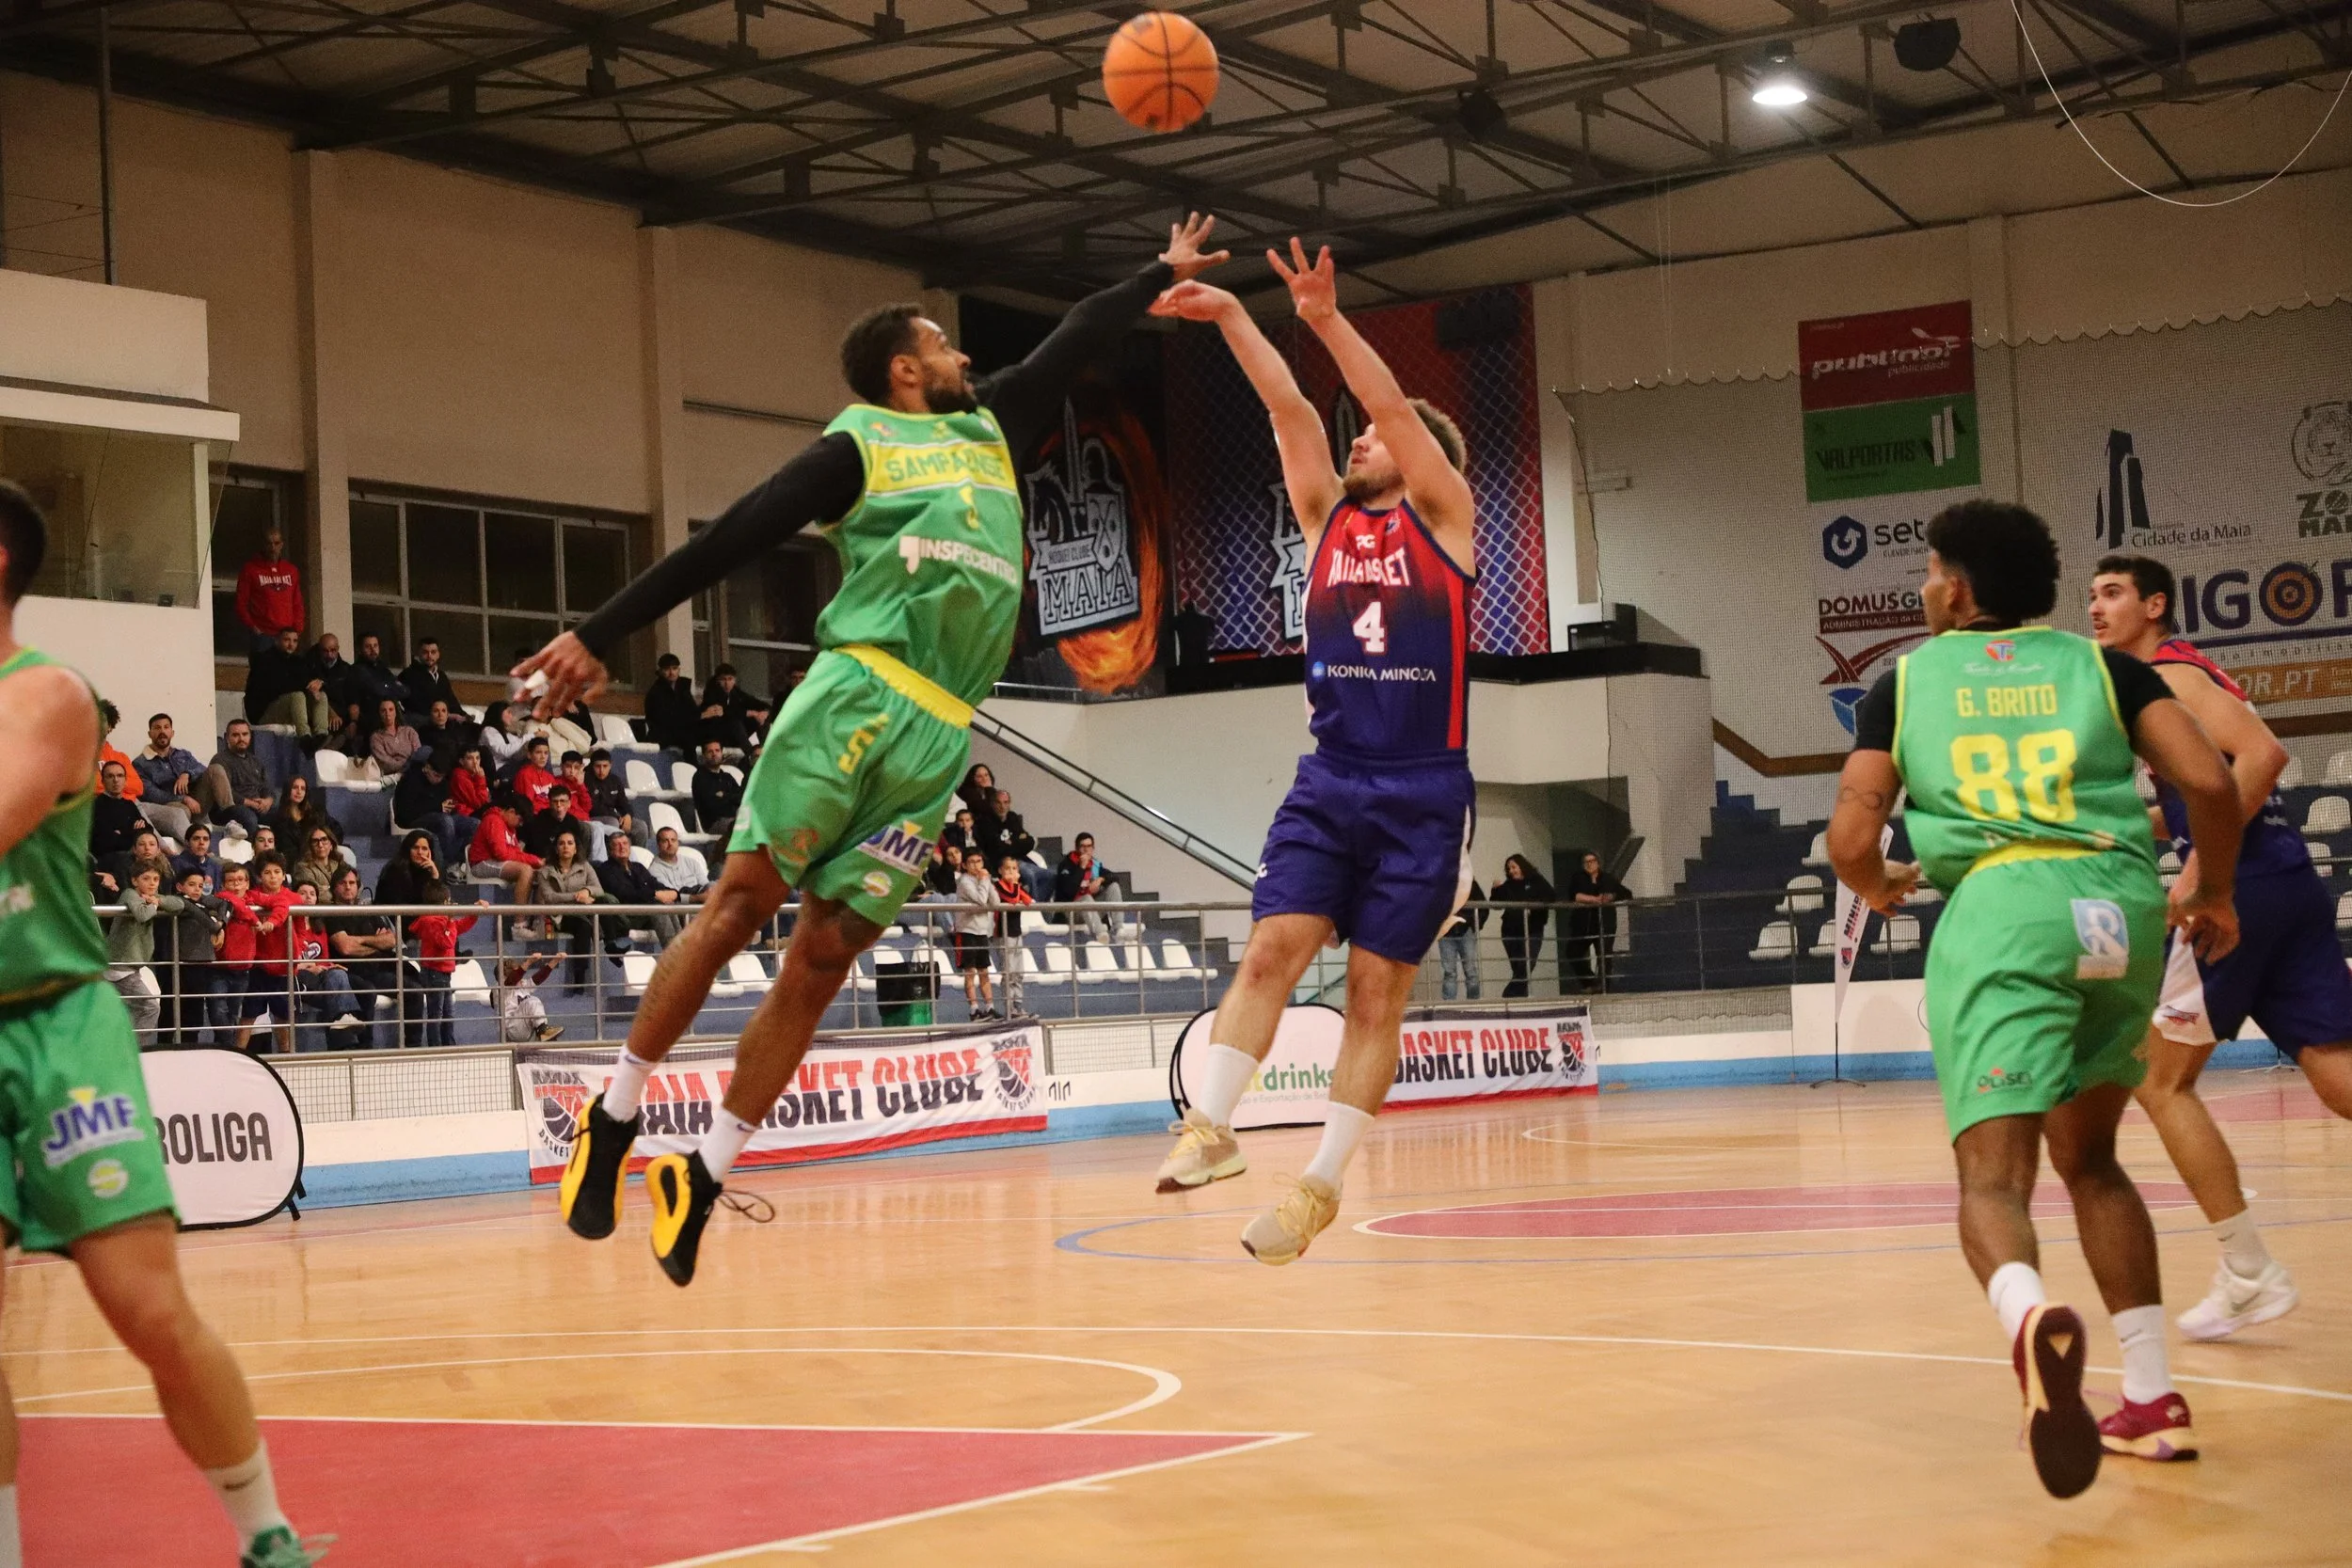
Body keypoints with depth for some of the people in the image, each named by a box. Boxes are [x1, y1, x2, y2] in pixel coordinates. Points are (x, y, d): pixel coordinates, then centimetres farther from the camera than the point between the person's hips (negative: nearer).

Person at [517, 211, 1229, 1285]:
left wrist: (1161, 274, 45)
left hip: (938, 736, 5)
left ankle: (700, 1183, 0)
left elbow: (1070, 345, 38)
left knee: (822, 959, -2)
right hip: (854, 693, -5)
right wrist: (598, 637, -3)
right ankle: (612, 1121, 1)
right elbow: (724, 544, 1)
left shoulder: (989, 432, 25)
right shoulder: (857, 448, 7)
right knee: (741, 898, -11)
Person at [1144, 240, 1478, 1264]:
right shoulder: (1327, 516, 13)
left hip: (1423, 792, -4)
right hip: (1329, 780, 4)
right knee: (1270, 949, -12)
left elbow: (1395, 407, -11)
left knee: (1377, 989, -1)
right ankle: (1211, 1125, -15)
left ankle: (1324, 1182, 3)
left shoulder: (1443, 515, 3)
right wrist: (1230, 317, -5)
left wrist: (1328, 320, -20)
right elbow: (1289, 409, 4)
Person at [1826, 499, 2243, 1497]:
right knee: (2088, 1157, 23)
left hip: (2001, 904, -3)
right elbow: (2210, 783, 5)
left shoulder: (1904, 682, 16)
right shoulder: (2099, 664, 18)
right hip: (2121, 904, 3)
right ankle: (2153, 1399, 17)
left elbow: (1850, 838, 7)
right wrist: (2214, 894, 22)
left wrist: (1879, 891, 30)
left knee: (1993, 1178, -10)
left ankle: (2032, 1318, -46)